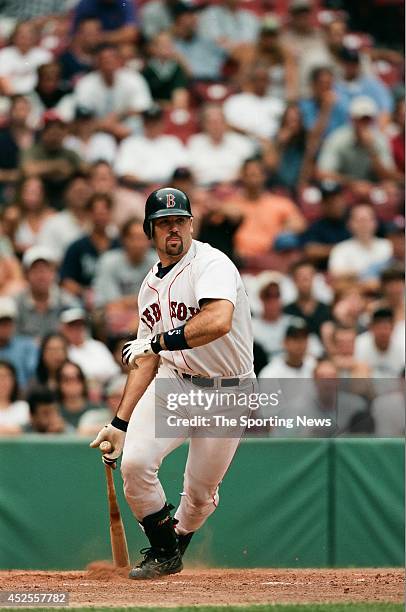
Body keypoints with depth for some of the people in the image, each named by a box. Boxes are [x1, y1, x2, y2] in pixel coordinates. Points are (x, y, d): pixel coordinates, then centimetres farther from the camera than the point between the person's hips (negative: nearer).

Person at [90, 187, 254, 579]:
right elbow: (146, 360, 15)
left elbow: (218, 322, -35)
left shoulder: (211, 264, -15)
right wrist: (120, 423, 10)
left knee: (200, 492, 3)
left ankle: (176, 543, 36)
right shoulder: (151, 285, 10)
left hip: (227, 393, -5)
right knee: (135, 462, -17)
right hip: (173, 382, 5)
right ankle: (163, 553, 4)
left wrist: (161, 340, -24)